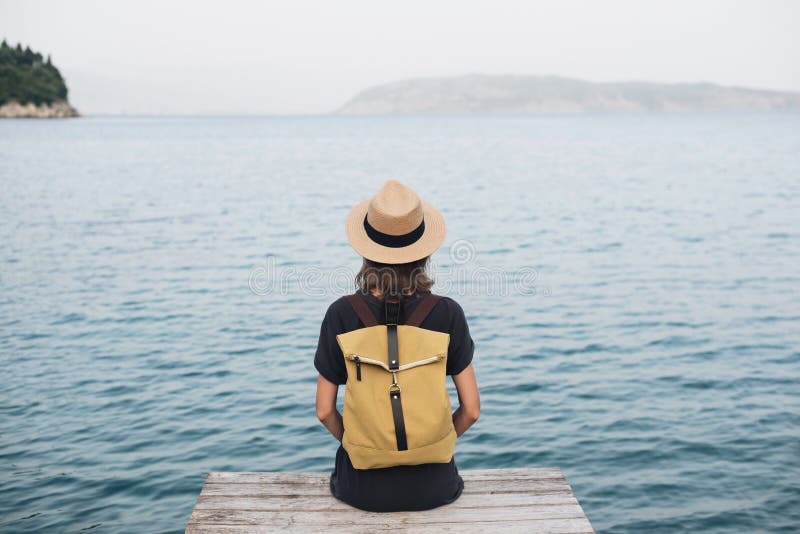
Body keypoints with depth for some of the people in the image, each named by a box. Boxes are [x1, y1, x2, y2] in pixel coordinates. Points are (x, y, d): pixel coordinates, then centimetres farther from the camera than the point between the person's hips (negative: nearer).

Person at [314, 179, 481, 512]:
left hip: (363, 488, 0)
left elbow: (324, 411, -6)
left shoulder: (341, 315, -13)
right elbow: (471, 410, -6)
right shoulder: (448, 313, -12)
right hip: (432, 485, 1)